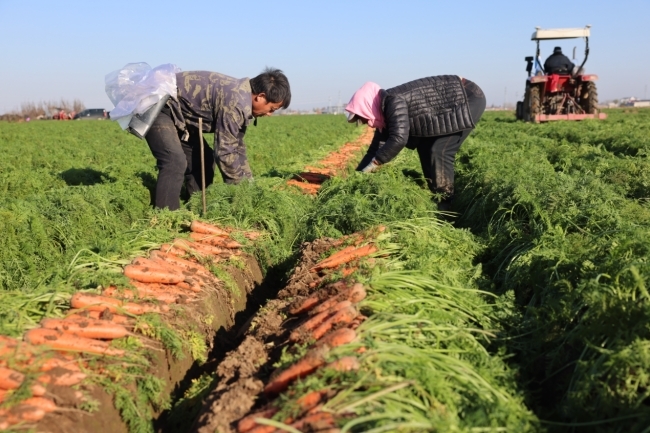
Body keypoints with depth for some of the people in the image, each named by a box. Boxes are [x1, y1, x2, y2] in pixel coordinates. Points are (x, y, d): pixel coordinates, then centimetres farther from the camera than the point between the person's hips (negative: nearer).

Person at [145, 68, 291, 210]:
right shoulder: (236, 102, -28)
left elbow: (237, 147, 13)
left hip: (175, 112, 11)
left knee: (202, 159, 11)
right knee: (176, 162, -24)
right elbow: (225, 153, -24)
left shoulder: (242, 96, 4)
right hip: (158, 106, -10)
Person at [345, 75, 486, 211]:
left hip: (469, 98, -9)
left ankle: (444, 207, -7)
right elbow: (377, 147, 7)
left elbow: (399, 139, -35)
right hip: (452, 107, 10)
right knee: (424, 147, 7)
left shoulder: (394, 101, -25)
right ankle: (436, 197, 14)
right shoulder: (385, 111, 4)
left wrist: (374, 163, -26)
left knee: (440, 151, -16)